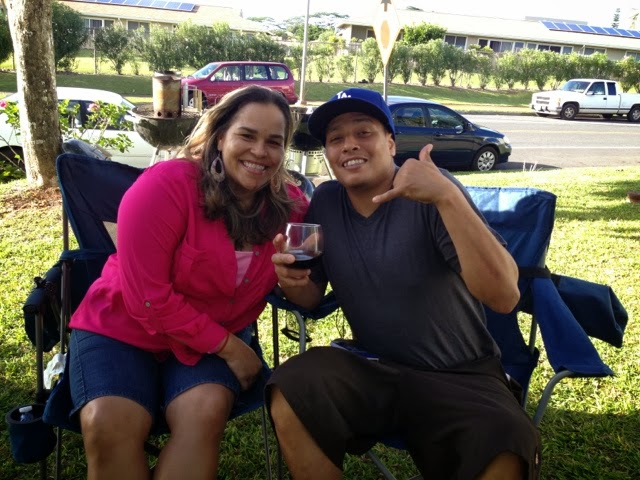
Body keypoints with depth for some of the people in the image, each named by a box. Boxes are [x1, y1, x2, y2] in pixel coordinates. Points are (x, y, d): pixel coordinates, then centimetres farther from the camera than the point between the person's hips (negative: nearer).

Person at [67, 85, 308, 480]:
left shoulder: (289, 205, -7)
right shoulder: (166, 185, -21)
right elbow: (146, 298, -22)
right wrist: (227, 346, -18)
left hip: (221, 336, 3)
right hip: (124, 329, -2)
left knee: (207, 410, -27)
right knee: (110, 425, -26)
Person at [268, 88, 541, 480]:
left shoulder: (432, 193, -15)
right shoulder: (326, 200, 0)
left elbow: (504, 296, -27)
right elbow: (313, 297, 10)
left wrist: (446, 196, -37)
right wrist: (293, 281, -15)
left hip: (460, 376, -3)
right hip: (373, 367, 4)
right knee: (289, 395, -23)